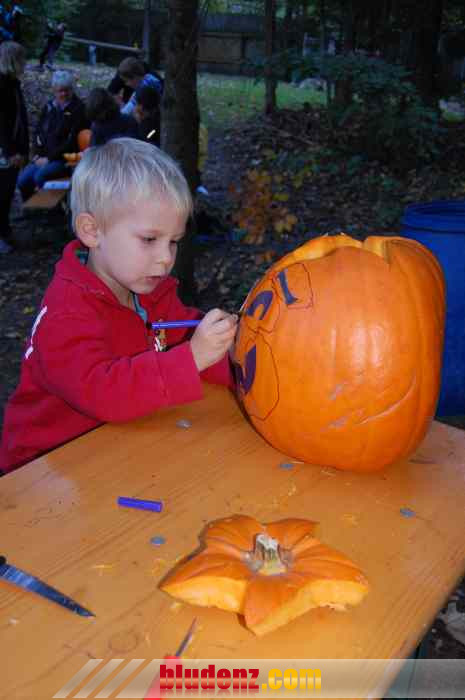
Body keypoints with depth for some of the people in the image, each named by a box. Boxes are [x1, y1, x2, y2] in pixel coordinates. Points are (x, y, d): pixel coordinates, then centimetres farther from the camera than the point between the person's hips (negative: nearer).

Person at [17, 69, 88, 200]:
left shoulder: (79, 108, -6)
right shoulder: (49, 106, 14)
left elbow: (73, 140, -13)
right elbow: (38, 130, 22)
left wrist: (50, 158, -15)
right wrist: (38, 153, 3)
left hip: (66, 158, -6)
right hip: (44, 156, 6)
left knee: (40, 176, -30)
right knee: (23, 180, -13)